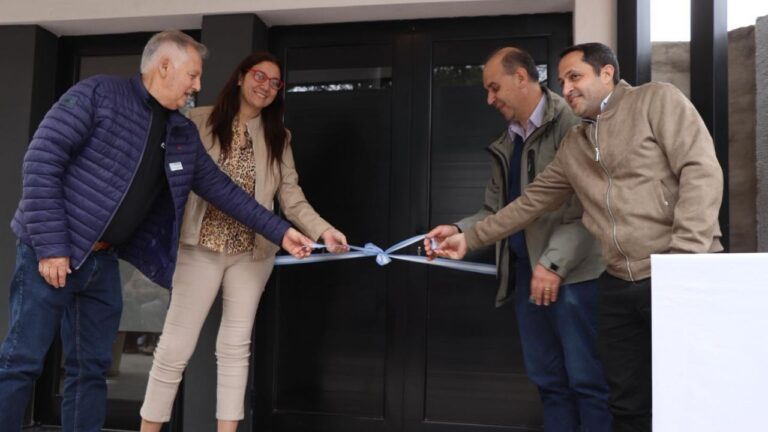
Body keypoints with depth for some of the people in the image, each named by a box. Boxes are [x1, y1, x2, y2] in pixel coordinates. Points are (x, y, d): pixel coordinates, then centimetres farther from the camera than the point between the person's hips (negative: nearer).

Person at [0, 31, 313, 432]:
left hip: (103, 261, 6)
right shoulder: (98, 93, -11)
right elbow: (41, 161, -15)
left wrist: (279, 231, 9)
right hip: (52, 253, -6)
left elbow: (221, 188, 13)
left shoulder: (183, 135, 9)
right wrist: (50, 245, -19)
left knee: (91, 368, 9)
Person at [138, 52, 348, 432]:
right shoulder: (201, 122, 2)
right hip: (202, 246, -3)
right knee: (176, 345, 0)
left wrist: (323, 230, -15)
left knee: (235, 346, 9)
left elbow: (292, 197, 1)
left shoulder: (277, 137, 10)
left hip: (253, 251, 3)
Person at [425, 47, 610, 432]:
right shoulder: (506, 144, 18)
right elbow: (496, 211, 18)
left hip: (572, 272, -7)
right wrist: (458, 231, 1)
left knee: (586, 379, -2)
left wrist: (554, 261, -20)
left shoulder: (570, 122, -7)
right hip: (525, 272, 8)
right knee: (548, 380, 12)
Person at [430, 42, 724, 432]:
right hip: (619, 284, 6)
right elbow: (530, 203, 22)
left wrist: (685, 257, -20)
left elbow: (701, 171, -12)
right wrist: (469, 238, 18)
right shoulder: (572, 146, 17)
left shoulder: (656, 100, -1)